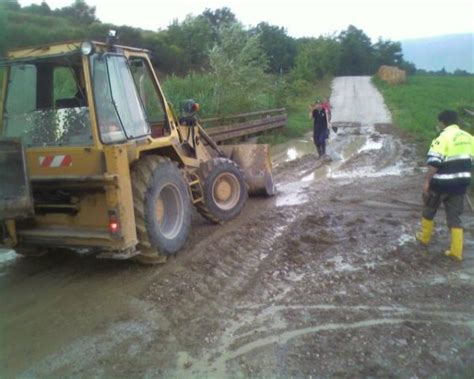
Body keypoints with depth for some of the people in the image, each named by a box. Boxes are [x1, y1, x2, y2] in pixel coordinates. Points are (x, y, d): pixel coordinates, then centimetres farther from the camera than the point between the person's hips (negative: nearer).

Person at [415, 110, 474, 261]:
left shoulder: (443, 137, -15)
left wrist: (427, 181, -18)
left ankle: (425, 237, 33)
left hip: (442, 183, -6)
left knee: (429, 209, 17)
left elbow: (434, 162, -22)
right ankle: (456, 251, 8)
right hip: (460, 183, 6)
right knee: (454, 216, 10)